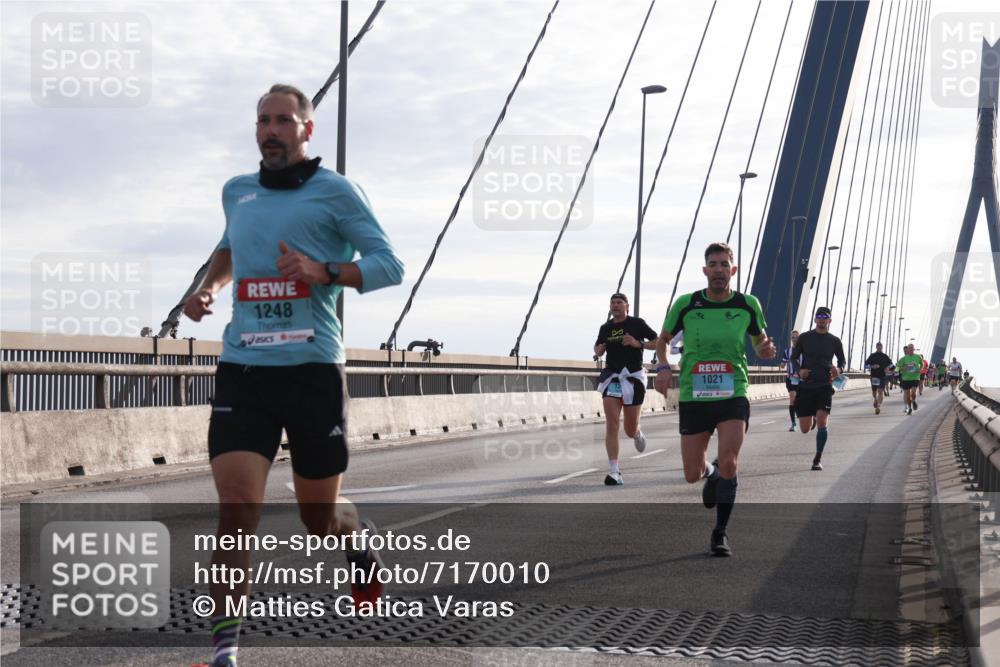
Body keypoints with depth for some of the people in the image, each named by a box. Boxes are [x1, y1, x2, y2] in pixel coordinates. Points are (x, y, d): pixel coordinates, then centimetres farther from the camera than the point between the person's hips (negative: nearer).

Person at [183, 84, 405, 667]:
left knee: (320, 517, 9)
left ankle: (362, 541, 46)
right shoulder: (237, 193, 14)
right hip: (243, 371, 3)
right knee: (237, 508, -13)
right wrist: (210, 286, 15)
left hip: (313, 368, -3)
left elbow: (391, 266, -5)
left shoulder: (335, 191, -1)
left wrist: (325, 272, -20)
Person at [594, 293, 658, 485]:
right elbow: (598, 350, 25)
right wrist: (599, 348, 1)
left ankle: (638, 434, 45)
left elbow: (658, 342, 2)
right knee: (611, 425, -13)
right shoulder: (605, 328, 9)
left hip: (633, 378, -2)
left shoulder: (637, 324, -1)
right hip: (612, 377, 2)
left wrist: (638, 343, -13)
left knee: (630, 430, 4)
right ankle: (614, 472, -17)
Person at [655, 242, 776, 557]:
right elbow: (663, 339, 13)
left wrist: (765, 349, -8)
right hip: (693, 397, 1)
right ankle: (712, 473, 42)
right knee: (692, 474, 3)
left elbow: (759, 339, 16)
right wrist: (663, 367, -6)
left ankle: (720, 534, -2)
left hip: (733, 395, -1)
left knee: (728, 463, -18)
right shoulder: (685, 304, -2)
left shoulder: (748, 304, 1)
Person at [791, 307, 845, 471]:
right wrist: (799, 371, -11)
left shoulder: (834, 341, 5)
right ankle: (813, 418, 42)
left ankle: (818, 459, -5)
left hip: (825, 386, -1)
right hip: (806, 386, 1)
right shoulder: (804, 338, 3)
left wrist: (839, 370, -6)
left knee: (822, 423, -17)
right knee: (805, 429, 2)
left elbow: (842, 360, 16)